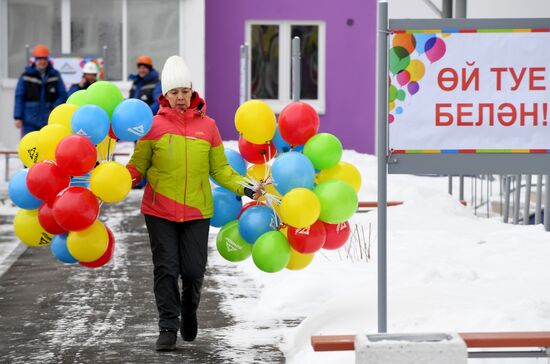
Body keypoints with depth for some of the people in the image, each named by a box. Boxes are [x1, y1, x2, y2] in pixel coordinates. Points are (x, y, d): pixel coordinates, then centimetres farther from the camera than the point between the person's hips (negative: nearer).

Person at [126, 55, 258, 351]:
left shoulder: (207, 126, 4)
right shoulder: (154, 125, -2)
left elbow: (220, 168, 8)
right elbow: (138, 165, 2)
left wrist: (244, 188, -4)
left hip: (197, 211, 1)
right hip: (159, 212, -1)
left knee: (194, 270, 5)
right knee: (166, 269, -1)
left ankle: (189, 311, 34)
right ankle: (168, 327, 7)